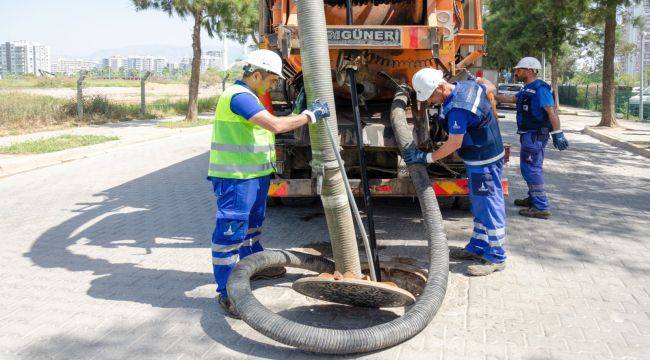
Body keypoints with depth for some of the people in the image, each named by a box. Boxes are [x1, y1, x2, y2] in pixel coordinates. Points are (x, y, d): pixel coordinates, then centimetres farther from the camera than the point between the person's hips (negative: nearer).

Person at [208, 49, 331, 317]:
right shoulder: (239, 96, -19)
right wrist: (310, 115, -16)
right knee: (231, 232, -6)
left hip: (254, 175, 11)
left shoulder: (247, 96, 17)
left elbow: (268, 128, 20)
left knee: (251, 224, 26)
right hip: (235, 178, -11)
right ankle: (227, 291, 1)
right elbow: (276, 125, -28)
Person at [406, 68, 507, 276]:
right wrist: (479, 81, 42)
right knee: (480, 206, 18)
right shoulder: (467, 85, 0)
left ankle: (496, 258, 7)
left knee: (489, 208, -2)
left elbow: (455, 144, -23)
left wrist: (426, 158, -15)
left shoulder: (457, 108, -29)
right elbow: (489, 86, 20)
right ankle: (477, 248, 29)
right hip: (487, 154, 10)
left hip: (484, 162, -10)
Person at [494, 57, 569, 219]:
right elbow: (512, 99, 29)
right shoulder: (527, 90, 14)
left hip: (536, 135, -10)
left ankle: (541, 208, -8)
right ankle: (533, 199, 36)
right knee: (530, 167, 21)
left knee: (531, 169, -10)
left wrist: (558, 134, -26)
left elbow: (551, 112, -22)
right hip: (528, 134, 10)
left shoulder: (540, 89, -17)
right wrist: (492, 96, 28)